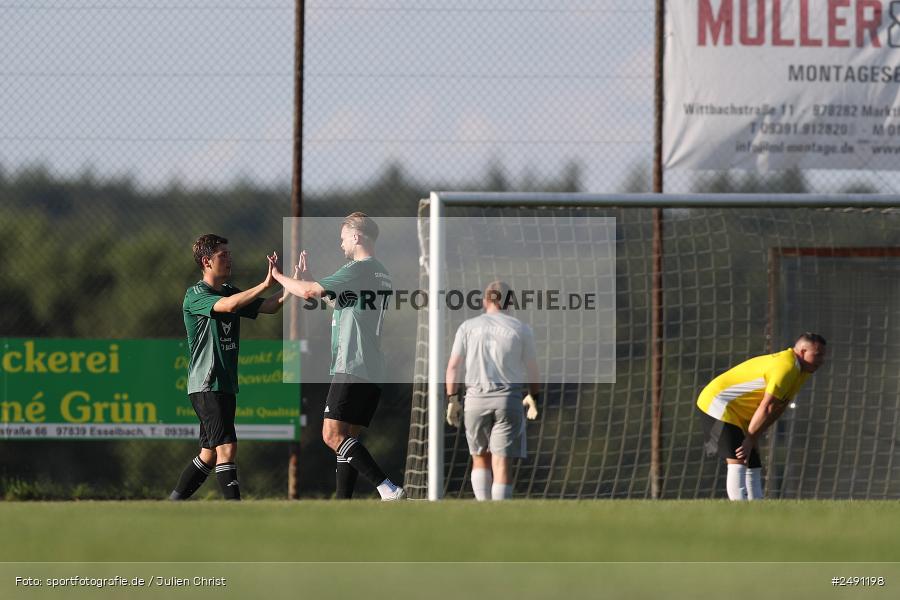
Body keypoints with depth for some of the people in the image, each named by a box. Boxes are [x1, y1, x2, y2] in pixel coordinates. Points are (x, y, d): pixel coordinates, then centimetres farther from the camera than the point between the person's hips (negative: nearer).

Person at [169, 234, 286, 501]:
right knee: (227, 448, -16)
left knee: (210, 454, 11)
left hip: (226, 386, 9)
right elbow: (228, 306, -28)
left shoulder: (230, 291, 16)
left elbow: (269, 306, 10)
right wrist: (266, 284, -28)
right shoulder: (195, 295, -10)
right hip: (206, 386, -9)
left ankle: (174, 502, 21)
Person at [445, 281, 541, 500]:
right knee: (501, 462, -3)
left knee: (480, 458, 16)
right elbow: (531, 369, 10)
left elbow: (453, 366, -2)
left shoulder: (468, 327, 4)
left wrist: (451, 400, 2)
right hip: (509, 400, -1)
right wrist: (534, 397, 25)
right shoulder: (520, 329, 4)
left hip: (476, 399, 1)